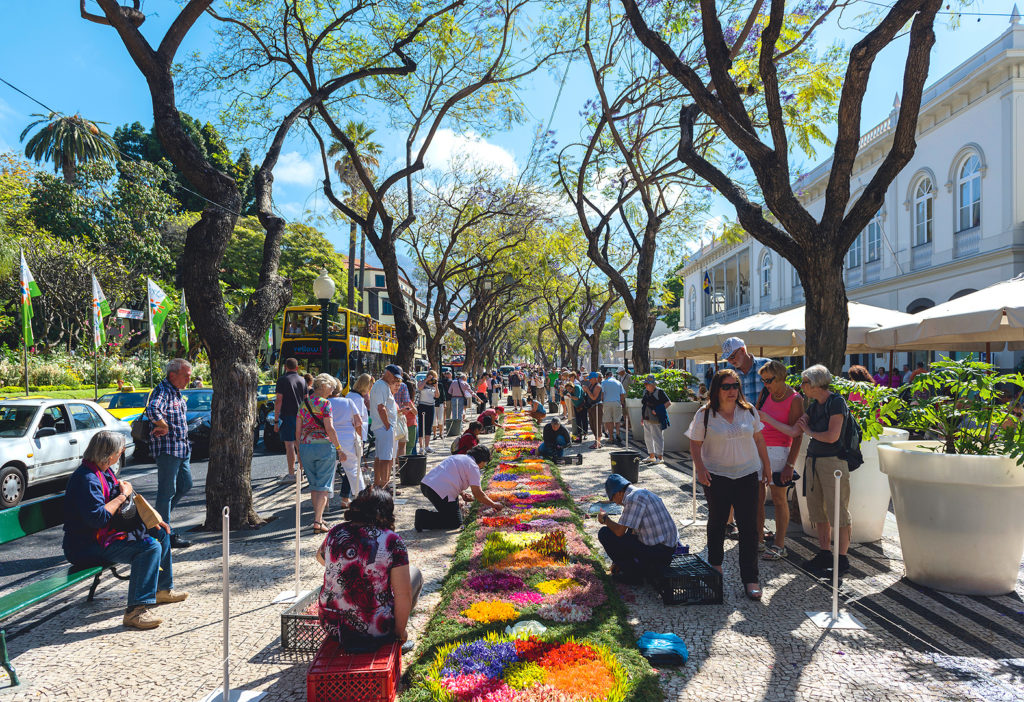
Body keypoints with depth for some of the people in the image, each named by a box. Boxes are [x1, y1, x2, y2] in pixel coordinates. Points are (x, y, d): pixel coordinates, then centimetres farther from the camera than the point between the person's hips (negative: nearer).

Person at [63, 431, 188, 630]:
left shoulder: (104, 471, 11)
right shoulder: (87, 479, -22)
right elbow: (97, 518, -31)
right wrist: (123, 495, -19)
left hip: (109, 532, 11)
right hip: (87, 546, -11)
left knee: (161, 532, 17)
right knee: (150, 547, -29)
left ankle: (163, 589, 27)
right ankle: (135, 610, -30)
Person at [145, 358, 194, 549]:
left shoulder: (177, 392, 15)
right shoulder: (162, 390, -16)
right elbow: (152, 410, -37)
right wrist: (165, 427, -24)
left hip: (181, 447, 10)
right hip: (167, 449, -10)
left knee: (185, 484, 18)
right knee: (167, 490, -3)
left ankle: (160, 515, 31)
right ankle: (165, 535, 4)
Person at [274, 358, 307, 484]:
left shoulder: (282, 380, -7)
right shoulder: (302, 380, 9)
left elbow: (279, 400, -12)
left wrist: (276, 420, -10)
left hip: (287, 416, -5)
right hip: (301, 416, 6)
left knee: (289, 445, -5)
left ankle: (291, 474, -5)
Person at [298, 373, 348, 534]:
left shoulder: (304, 404, 10)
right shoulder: (325, 403, -7)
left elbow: (298, 430, 11)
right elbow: (329, 428, -14)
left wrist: (299, 451, 18)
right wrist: (339, 449, -10)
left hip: (305, 447, 6)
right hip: (324, 445, -6)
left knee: (314, 485, 17)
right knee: (324, 486, 0)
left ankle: (318, 518, 24)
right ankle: (317, 522, -5)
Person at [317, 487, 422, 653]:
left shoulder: (336, 532, -4)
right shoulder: (392, 541, -16)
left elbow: (320, 557, 20)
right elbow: (403, 595, -16)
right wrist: (400, 632, -1)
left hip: (330, 625, 5)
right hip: (375, 632, -5)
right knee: (415, 573, 17)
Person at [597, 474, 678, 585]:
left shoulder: (633, 498, -16)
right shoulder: (643, 493, 15)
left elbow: (620, 531, -19)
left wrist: (605, 519, 2)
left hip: (656, 552, -10)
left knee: (604, 533, -5)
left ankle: (633, 575, 2)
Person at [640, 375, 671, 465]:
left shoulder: (659, 392, -10)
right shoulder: (645, 391, 11)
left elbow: (669, 403, -11)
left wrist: (658, 411, -18)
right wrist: (642, 417, 16)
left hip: (656, 419, -8)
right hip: (647, 419, 8)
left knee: (657, 437, -5)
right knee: (648, 437, 12)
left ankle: (660, 457, 3)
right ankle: (651, 456, 23)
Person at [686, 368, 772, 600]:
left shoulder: (749, 411, 3)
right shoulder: (705, 414, -6)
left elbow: (759, 439, 12)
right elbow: (695, 443, -3)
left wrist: (766, 465, 13)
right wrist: (700, 467, -16)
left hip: (747, 475, 2)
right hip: (717, 476, -1)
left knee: (749, 526, -2)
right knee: (717, 522, 14)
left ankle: (750, 578, 5)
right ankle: (715, 563, 36)